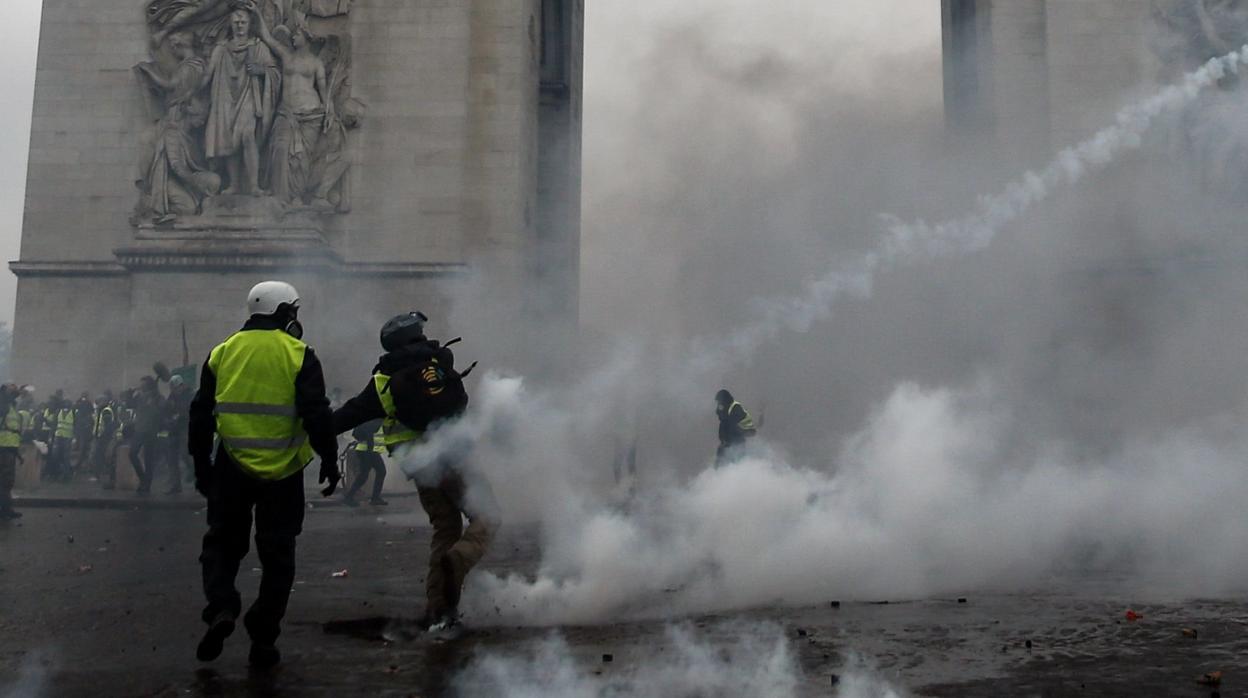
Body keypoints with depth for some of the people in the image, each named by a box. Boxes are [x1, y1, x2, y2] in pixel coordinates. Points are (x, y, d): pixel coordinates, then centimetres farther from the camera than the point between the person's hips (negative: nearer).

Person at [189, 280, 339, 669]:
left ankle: (221, 609, -5)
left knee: (222, 542, 18)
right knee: (276, 556, 9)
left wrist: (201, 465, 17)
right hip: (283, 474, -2)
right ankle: (262, 641, 11)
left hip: (232, 470, 2)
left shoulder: (222, 353, 5)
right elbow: (317, 415, -11)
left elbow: (201, 416, 8)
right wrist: (329, 460, -1)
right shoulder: (298, 356, -7)